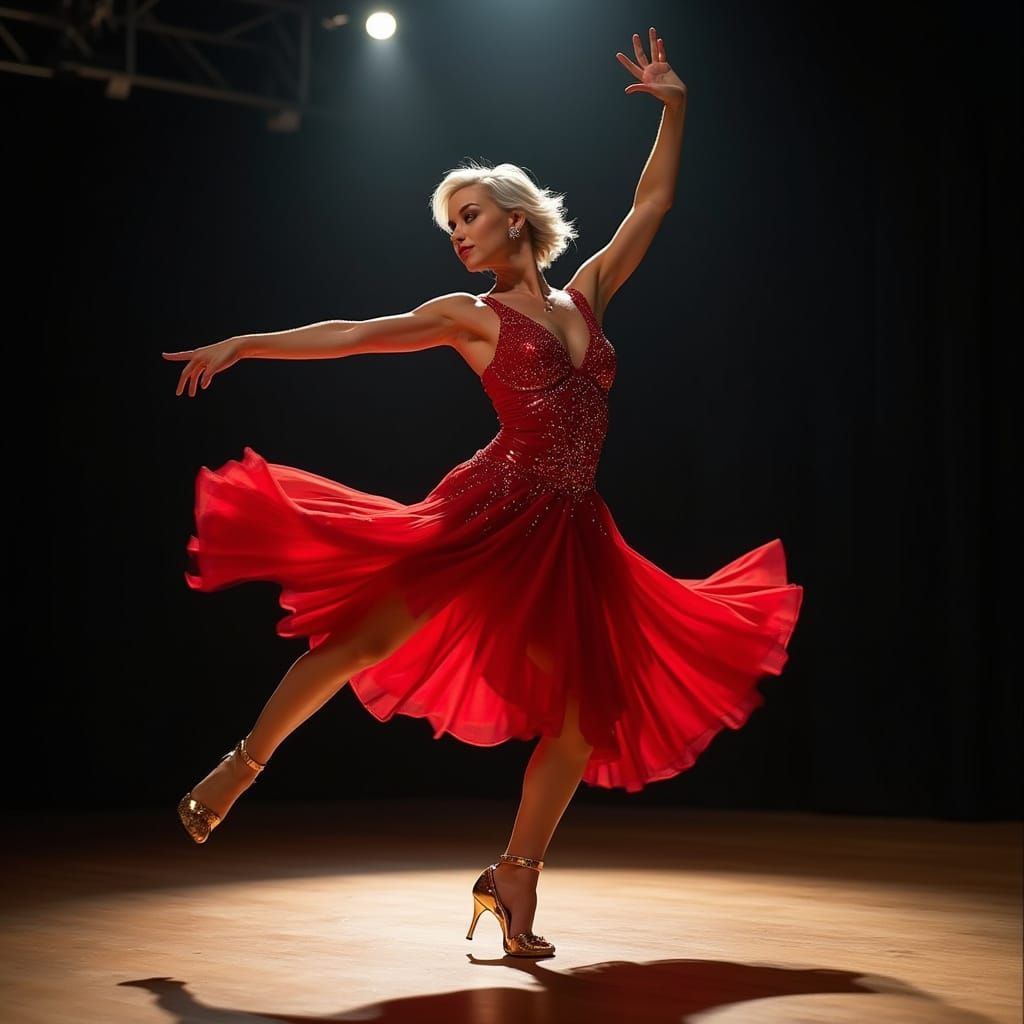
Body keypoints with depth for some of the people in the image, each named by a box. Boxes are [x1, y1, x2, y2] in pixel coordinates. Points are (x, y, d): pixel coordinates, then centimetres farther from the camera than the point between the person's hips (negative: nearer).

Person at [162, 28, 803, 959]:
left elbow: (652, 206, 20)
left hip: (573, 532, 4)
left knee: (592, 714, -2)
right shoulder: (469, 316, 7)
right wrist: (242, 344, -4)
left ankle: (513, 880, 9)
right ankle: (242, 767, 9)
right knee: (369, 639, -11)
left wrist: (673, 110, 16)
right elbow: (352, 335, 2)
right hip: (494, 509, -4)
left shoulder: (585, 295, 16)